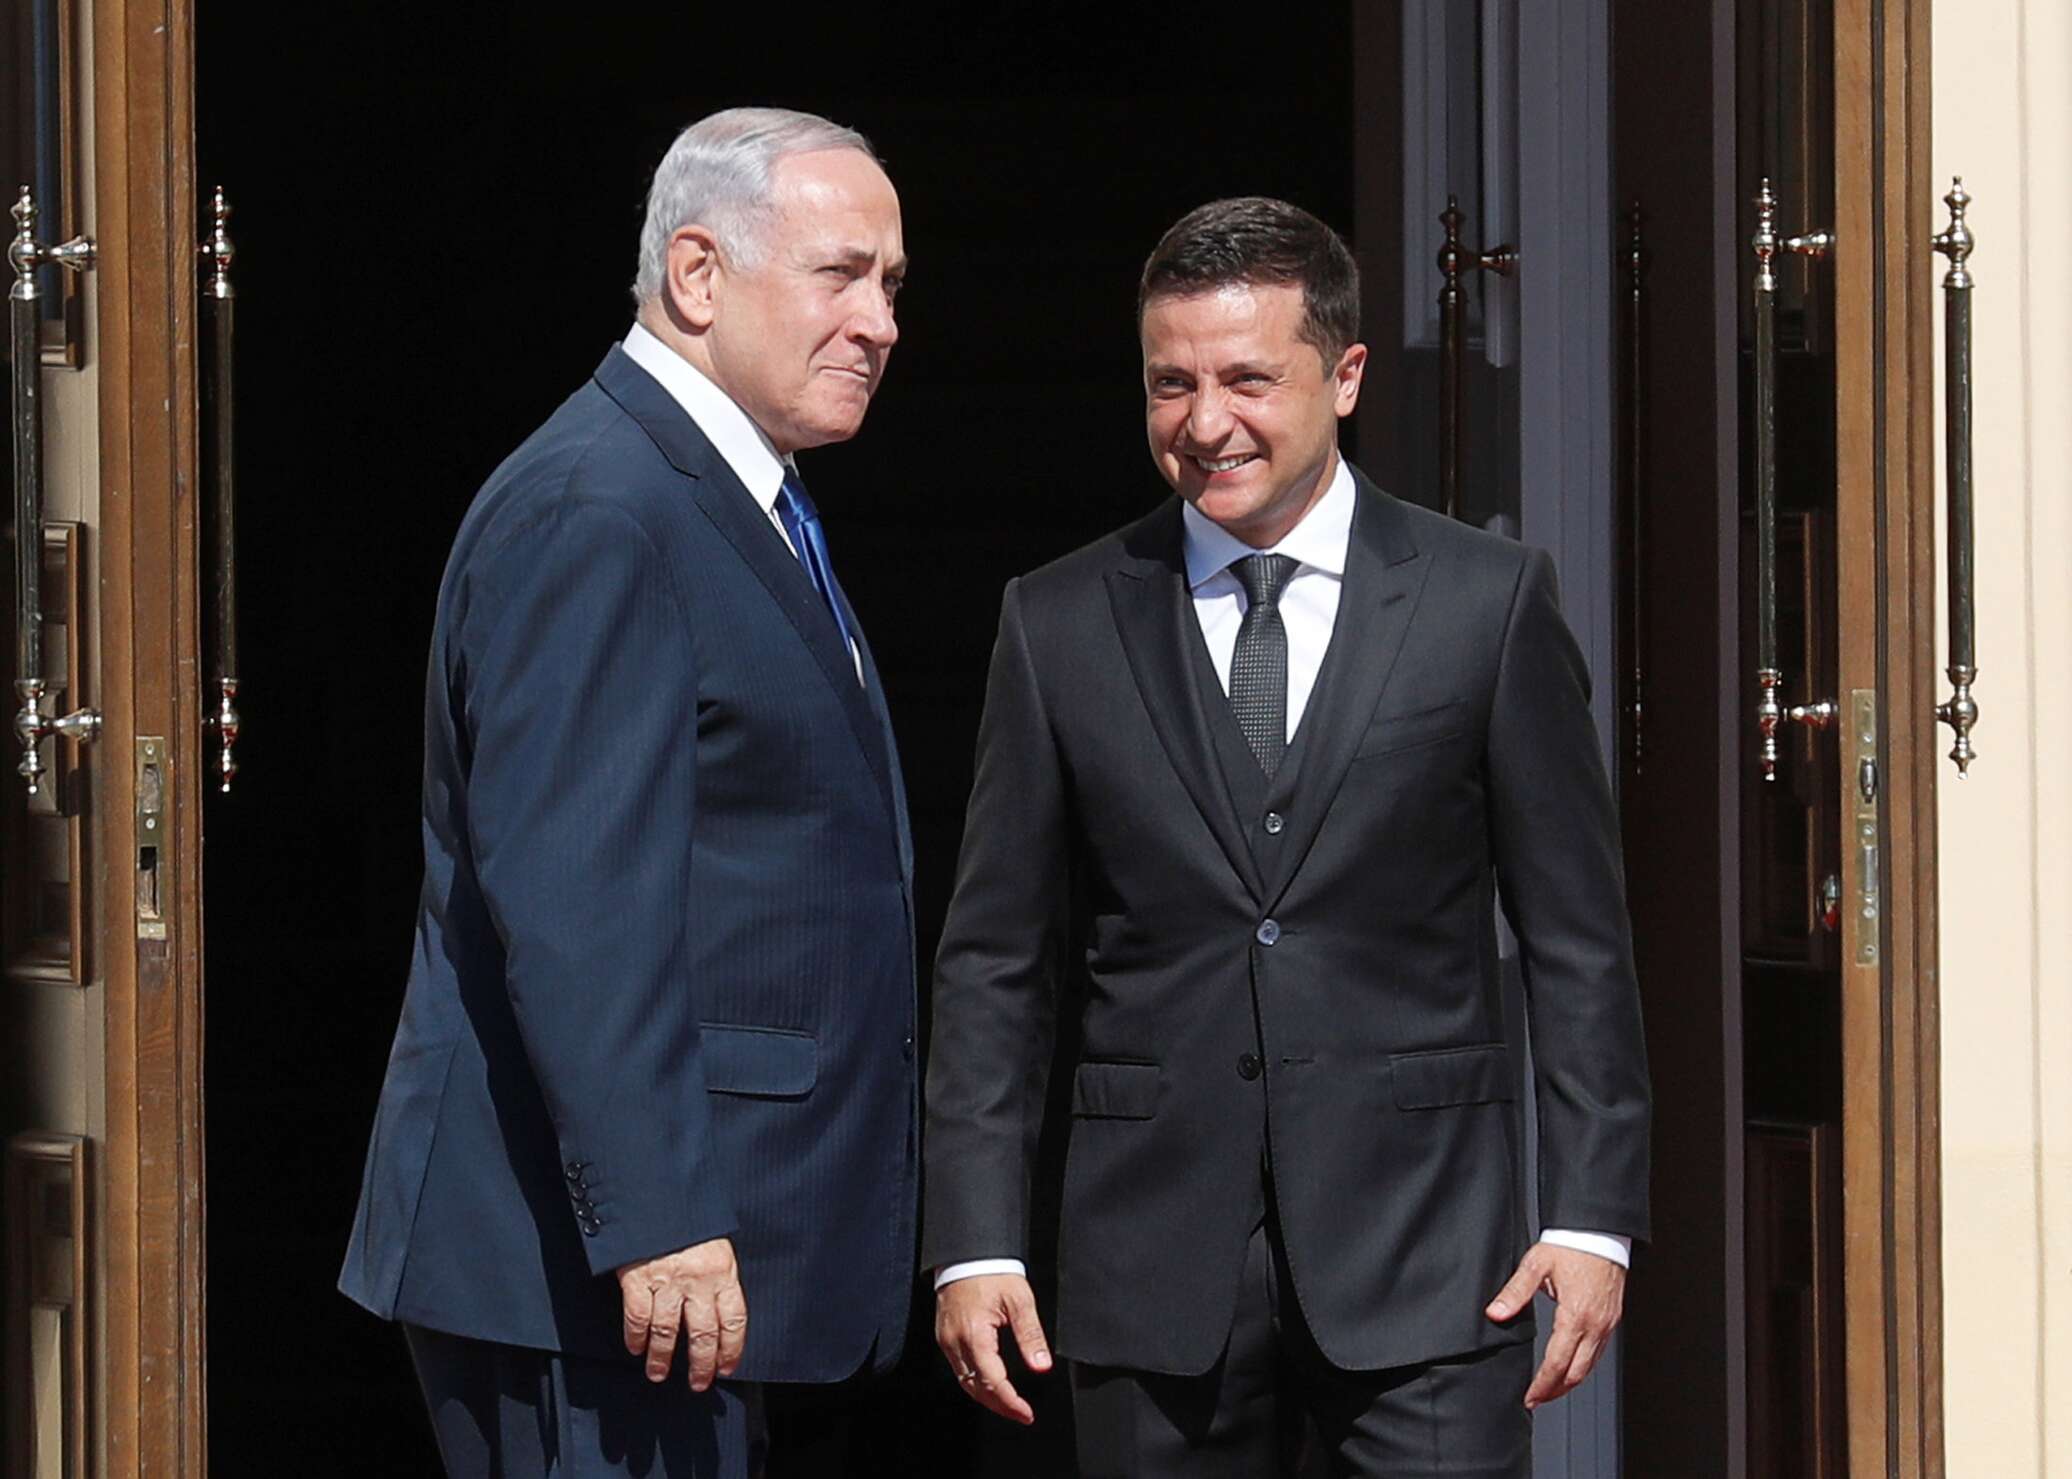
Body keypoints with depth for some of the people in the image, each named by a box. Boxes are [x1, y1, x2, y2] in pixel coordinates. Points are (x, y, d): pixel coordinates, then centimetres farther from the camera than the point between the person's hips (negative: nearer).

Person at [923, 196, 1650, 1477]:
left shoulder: (1488, 601, 3)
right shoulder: (1059, 626, 6)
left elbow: (1579, 938, 3)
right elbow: (997, 962, 7)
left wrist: (1595, 1216, -4)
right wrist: (974, 1241, 0)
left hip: (1423, 1262, -1)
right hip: (1157, 1264, 2)